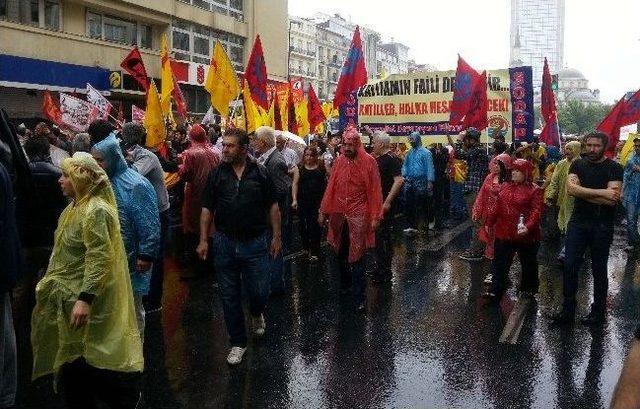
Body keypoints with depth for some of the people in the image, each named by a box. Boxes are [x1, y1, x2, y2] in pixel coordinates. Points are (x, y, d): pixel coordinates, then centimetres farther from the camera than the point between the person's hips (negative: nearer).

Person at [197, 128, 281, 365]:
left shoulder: (259, 173, -3)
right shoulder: (218, 174, 1)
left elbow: (272, 206, 2)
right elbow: (207, 208, 4)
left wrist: (276, 236, -1)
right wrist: (203, 240, -1)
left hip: (255, 242, -1)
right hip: (225, 243, 2)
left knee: (259, 292, 3)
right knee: (229, 296, 8)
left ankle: (257, 314, 39)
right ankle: (238, 342, 24)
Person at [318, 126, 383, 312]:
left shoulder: (369, 162, -7)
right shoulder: (339, 161, 4)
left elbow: (375, 190, -7)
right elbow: (331, 187, 7)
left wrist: (375, 217, -11)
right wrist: (323, 211, 6)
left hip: (358, 215, -4)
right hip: (338, 214, 4)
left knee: (356, 256, -2)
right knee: (341, 252, 15)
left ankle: (359, 296, 6)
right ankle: (344, 283, 36)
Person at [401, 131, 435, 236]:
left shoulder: (425, 152, -4)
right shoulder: (409, 153, 13)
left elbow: (429, 167, -8)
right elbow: (405, 166, 14)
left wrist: (430, 181, -15)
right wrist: (403, 176, -1)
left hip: (420, 181, -6)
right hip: (409, 181, 6)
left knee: (419, 205, -3)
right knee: (408, 204, 5)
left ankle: (417, 226, 5)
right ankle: (411, 226, 14)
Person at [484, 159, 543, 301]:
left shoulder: (534, 190, -11)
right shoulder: (506, 187, 8)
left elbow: (536, 211, -19)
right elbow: (497, 206, 13)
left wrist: (528, 226, -32)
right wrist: (489, 222, 16)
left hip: (524, 235, -5)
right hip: (504, 232, 5)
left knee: (528, 263, 14)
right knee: (500, 262, 4)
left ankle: (528, 289, 33)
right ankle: (495, 291, 9)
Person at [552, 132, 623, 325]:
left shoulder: (614, 168, -6)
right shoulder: (578, 165, 5)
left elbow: (612, 199, -19)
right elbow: (570, 188, -13)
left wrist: (582, 192, -14)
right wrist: (601, 192, -19)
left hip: (602, 226, -3)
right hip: (578, 222, 3)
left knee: (599, 269, 10)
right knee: (570, 266, 3)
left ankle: (598, 311, 25)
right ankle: (568, 309, 14)